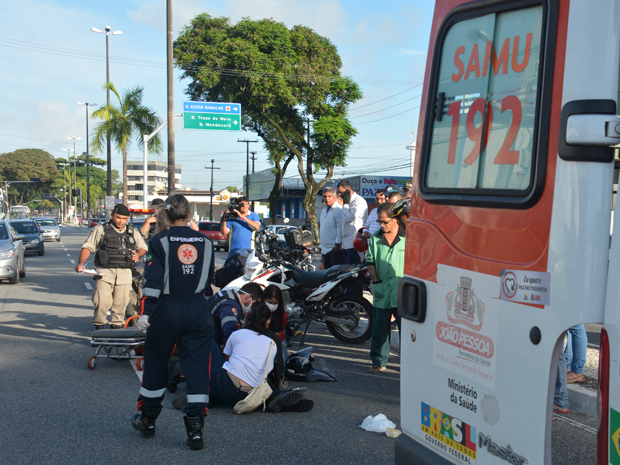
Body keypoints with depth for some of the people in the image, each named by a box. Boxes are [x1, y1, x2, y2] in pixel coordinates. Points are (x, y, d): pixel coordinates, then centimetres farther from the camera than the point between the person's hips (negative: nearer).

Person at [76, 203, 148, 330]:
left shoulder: (133, 233, 20)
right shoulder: (101, 230, 10)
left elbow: (143, 247, 30)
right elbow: (88, 247, 4)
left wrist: (138, 254, 6)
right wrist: (81, 263, -11)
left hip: (125, 273, 3)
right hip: (104, 272, -3)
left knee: (121, 302, 1)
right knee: (102, 302, -13)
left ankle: (116, 327, 14)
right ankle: (99, 327, 2)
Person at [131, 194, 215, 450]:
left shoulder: (160, 241, -6)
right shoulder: (204, 242, 4)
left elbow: (153, 281, -12)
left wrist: (145, 313, -10)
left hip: (167, 311, -2)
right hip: (198, 311, 2)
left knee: (155, 363, 15)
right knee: (197, 368, 4)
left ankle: (147, 419, 28)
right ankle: (195, 428, 1)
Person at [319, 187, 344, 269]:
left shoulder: (338, 210, -13)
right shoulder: (323, 210, 17)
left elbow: (340, 228, -17)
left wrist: (337, 245, -19)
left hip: (335, 249, -9)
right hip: (324, 249, 9)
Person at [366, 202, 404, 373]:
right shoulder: (375, 238, 9)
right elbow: (370, 261, 12)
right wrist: (376, 281, 1)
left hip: (403, 294, -3)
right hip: (381, 293, 3)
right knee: (379, 330, 10)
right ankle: (379, 362, 21)